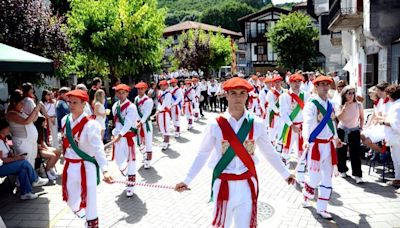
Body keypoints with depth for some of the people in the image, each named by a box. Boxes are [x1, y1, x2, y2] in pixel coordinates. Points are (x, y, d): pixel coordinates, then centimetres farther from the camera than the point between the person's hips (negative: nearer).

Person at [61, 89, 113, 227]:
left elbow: (98, 148, -25)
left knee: (89, 199, 1)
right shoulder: (65, 120, 0)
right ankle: (78, 209, 52)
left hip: (86, 166, -6)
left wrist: (105, 170, -34)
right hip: (70, 165, 6)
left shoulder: (90, 124, -19)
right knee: (70, 198, 19)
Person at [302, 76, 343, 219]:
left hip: (328, 144, 7)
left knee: (327, 178, 9)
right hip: (315, 144, -7)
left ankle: (322, 208, 20)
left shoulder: (330, 105, 9)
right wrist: (306, 139, -44)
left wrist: (335, 138, 32)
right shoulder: (311, 105, -14)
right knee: (315, 177, -3)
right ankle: (306, 197, 28)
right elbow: (307, 123, -29)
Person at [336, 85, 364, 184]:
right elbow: (339, 118, -22)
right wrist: (345, 108, -30)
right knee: (341, 151, 10)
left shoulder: (358, 105, -7)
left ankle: (357, 175, -4)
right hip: (342, 130, 1)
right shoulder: (341, 106, -8)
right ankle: (342, 170, 29)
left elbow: (362, 118, 5)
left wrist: (361, 128, 0)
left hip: (354, 131, -1)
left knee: (355, 153, -7)